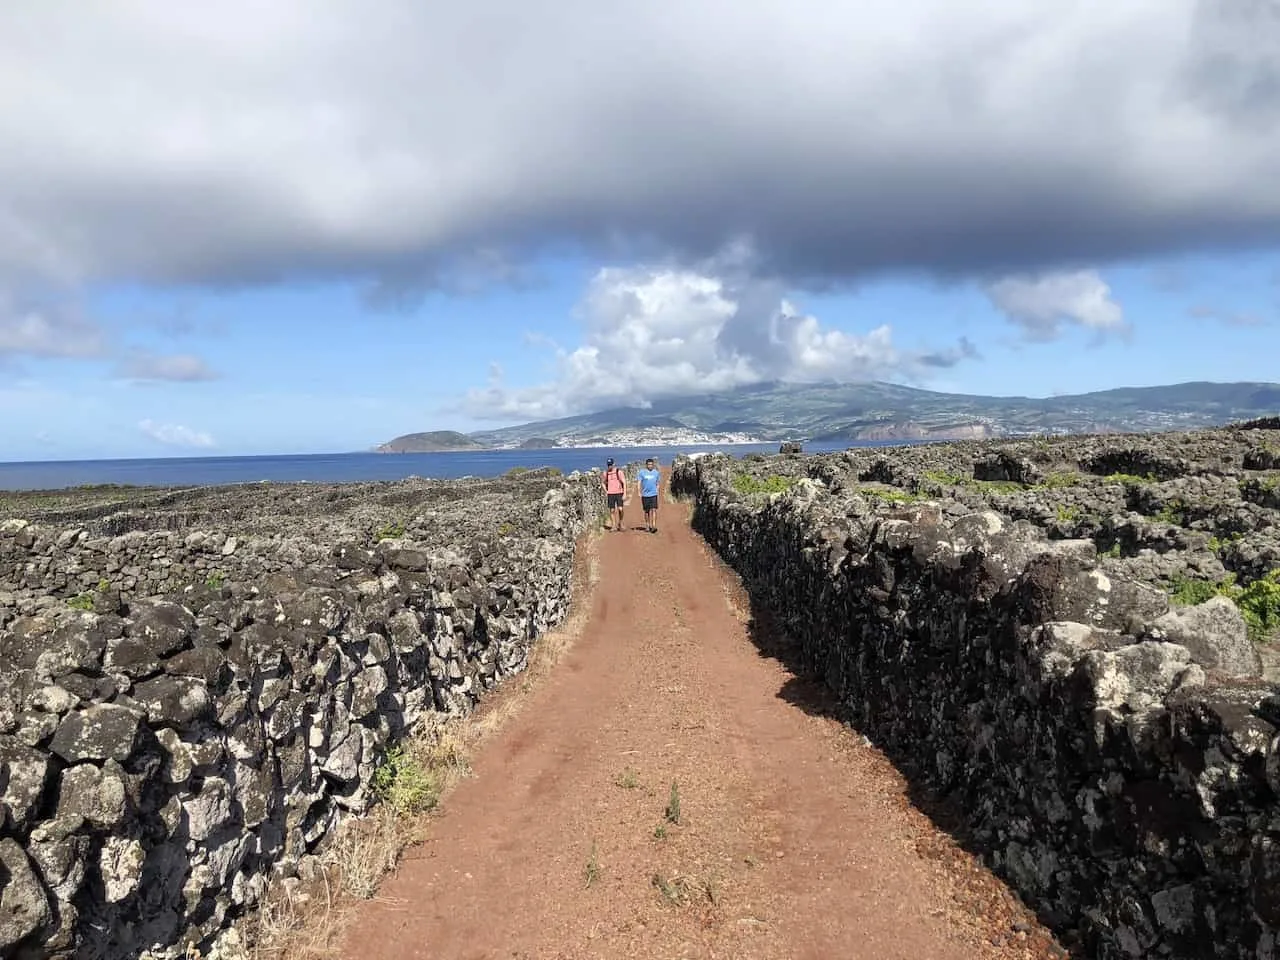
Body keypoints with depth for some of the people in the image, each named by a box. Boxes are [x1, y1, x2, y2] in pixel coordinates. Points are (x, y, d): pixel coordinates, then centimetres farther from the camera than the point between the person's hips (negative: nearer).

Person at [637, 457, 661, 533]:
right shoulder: (642, 472, 0)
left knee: (654, 510, -12)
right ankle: (647, 526, 21)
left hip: (653, 494, 0)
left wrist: (656, 490, 8)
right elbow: (639, 483, 3)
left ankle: (654, 526, -17)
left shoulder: (656, 472, 5)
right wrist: (639, 493, -2)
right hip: (645, 494, 0)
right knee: (646, 511, 9)